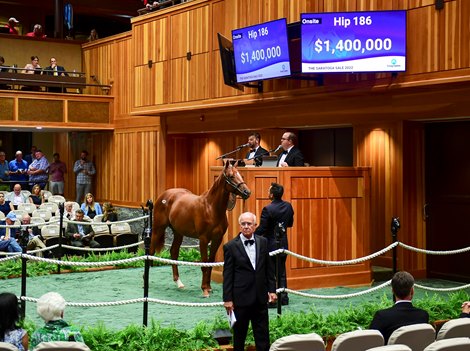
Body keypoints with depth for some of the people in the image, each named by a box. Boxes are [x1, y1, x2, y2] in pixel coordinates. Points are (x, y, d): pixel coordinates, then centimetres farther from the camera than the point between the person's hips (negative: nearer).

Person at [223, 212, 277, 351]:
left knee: (263, 335, 7)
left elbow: (269, 268, 9)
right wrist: (227, 299, -8)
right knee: (239, 334, 10)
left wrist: (272, 289, 5)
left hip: (260, 298, 3)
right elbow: (227, 275, -7)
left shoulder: (263, 242, 4)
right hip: (241, 298, -3)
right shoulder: (231, 246, -7)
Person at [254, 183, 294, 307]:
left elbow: (261, 229, -18)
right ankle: (284, 298, 22)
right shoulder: (288, 206, 0)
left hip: (270, 245, -6)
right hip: (283, 244, 6)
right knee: (281, 273, 17)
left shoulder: (268, 209, -20)